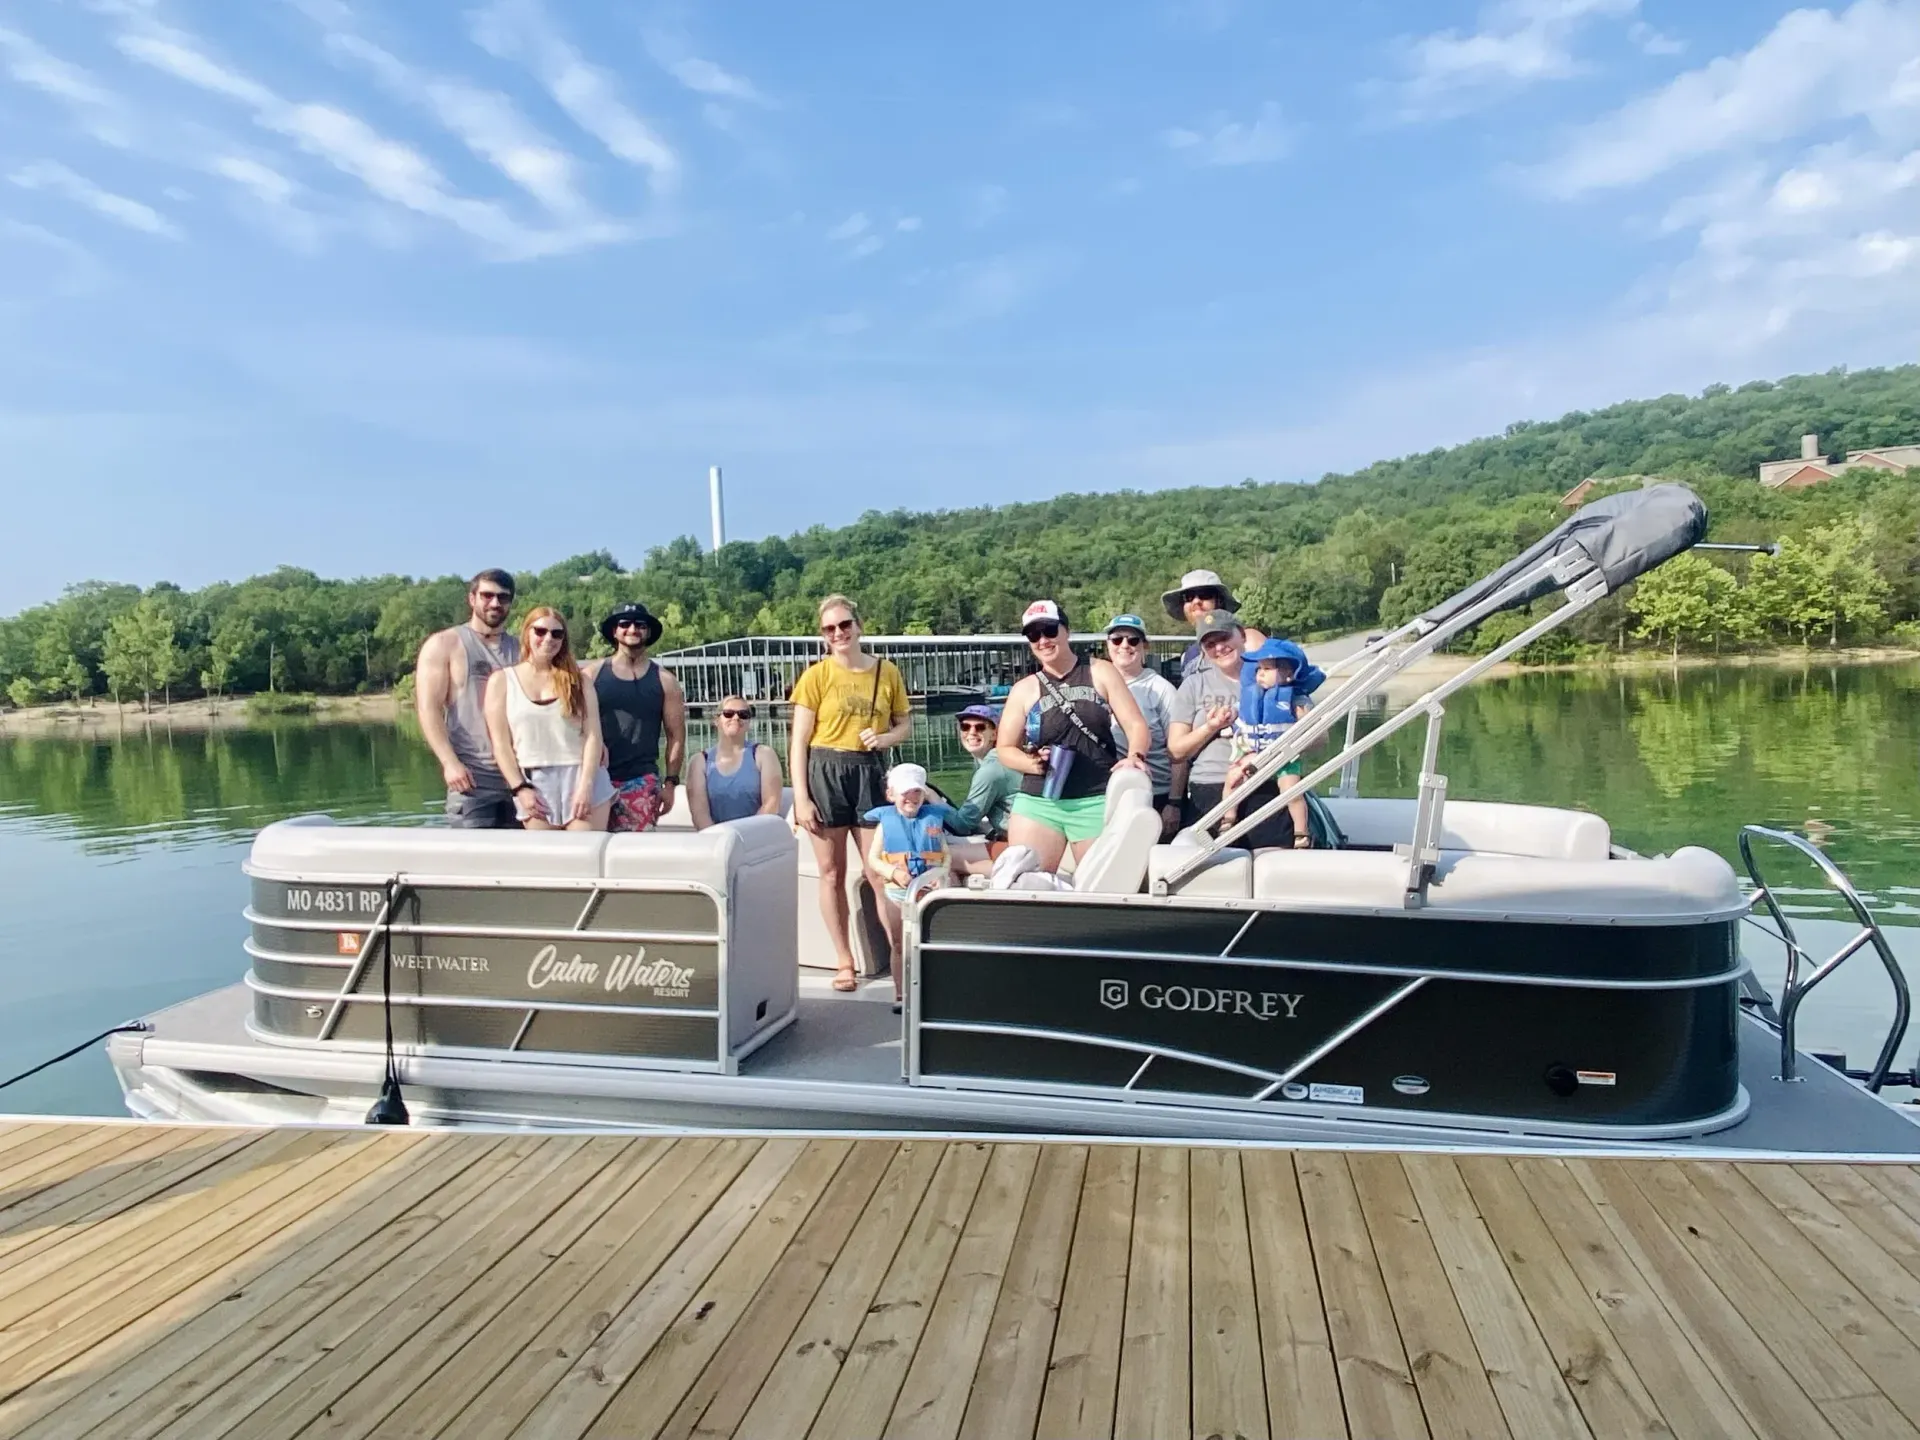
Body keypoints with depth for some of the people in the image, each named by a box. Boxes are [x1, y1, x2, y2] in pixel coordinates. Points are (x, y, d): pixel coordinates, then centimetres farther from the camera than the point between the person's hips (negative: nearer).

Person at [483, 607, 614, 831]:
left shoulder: (577, 680, 10)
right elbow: (500, 743, 2)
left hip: (582, 779, 0)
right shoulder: (501, 680, 7)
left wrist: (586, 785, -11)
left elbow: (593, 736, 1)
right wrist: (519, 788, -7)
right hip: (535, 786, 0)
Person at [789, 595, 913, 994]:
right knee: (832, 873, 6)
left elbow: (905, 724, 14)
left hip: (870, 773, 1)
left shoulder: (887, 672, 4)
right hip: (825, 773, -1)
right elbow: (799, 741, -3)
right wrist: (800, 797, -9)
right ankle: (845, 961, 17)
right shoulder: (816, 676, -2)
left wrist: (884, 737, -9)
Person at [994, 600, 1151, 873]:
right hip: (1038, 803, 1)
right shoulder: (1024, 690, 8)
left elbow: (1135, 725, 1)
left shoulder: (1100, 673, 6)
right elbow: (1006, 749, 11)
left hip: (1099, 801, -1)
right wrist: (1032, 763, -9)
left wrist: (1135, 756, -19)